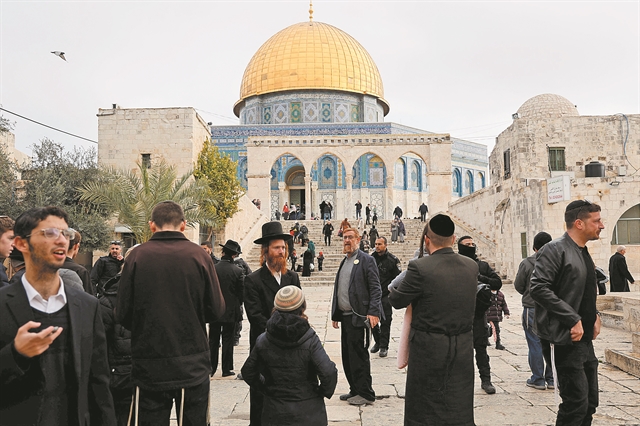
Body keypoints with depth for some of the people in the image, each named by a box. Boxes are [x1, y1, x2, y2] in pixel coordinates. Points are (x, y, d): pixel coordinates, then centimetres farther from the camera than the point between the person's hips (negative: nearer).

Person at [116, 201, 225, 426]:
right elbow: (217, 310, -5)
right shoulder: (199, 255, -8)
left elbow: (122, 315, -4)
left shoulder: (137, 256, -7)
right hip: (193, 366, 0)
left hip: (149, 367, 0)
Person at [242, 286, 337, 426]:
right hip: (308, 414, -2)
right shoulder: (310, 340, -15)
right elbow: (328, 373, -22)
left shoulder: (263, 341, -5)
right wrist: (323, 392, -4)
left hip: (274, 414, 3)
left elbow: (248, 372, 5)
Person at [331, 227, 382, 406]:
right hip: (345, 317, 8)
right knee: (347, 356, 12)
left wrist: (373, 312, -20)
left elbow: (375, 289, -11)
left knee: (359, 355, -3)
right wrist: (335, 315, 18)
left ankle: (366, 394, 9)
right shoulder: (344, 262, 18)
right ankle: (355, 391, 24)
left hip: (358, 317, -8)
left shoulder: (366, 260, -5)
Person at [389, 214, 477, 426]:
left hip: (429, 348, -4)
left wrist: (401, 280, 10)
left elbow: (396, 300, -9)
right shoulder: (472, 266, -1)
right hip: (463, 348, 5)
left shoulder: (420, 267, -18)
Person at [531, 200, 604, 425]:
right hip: (564, 339, -9)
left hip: (584, 338, 9)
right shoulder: (555, 250, -13)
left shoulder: (584, 253, 14)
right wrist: (573, 319, -22)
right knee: (576, 402, -6)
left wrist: (594, 316, 6)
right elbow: (539, 288, -24)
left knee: (590, 401, 13)